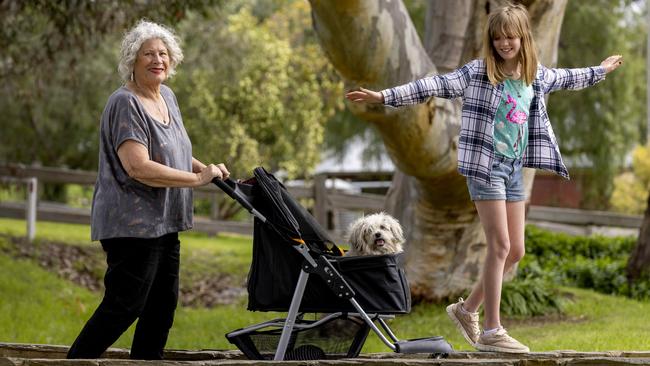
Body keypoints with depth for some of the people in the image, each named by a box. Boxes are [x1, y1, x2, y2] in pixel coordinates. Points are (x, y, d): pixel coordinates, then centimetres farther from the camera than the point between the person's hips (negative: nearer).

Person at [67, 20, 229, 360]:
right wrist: (198, 179, -21)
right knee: (124, 304, -9)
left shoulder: (166, 96, 12)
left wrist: (208, 169, 9)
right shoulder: (126, 104, -17)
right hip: (132, 224, -10)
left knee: (163, 303, 13)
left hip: (162, 223, 10)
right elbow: (139, 167, -27)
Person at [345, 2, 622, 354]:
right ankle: (491, 331, -4)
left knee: (515, 250, 7)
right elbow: (435, 85, -16)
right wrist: (384, 96, -25)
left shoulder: (536, 76, 9)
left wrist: (600, 70, 43)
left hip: (514, 167, 7)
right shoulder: (477, 72, -9)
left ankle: (467, 309, 23)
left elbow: (566, 78, 29)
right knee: (500, 246, -9)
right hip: (485, 164, -7)